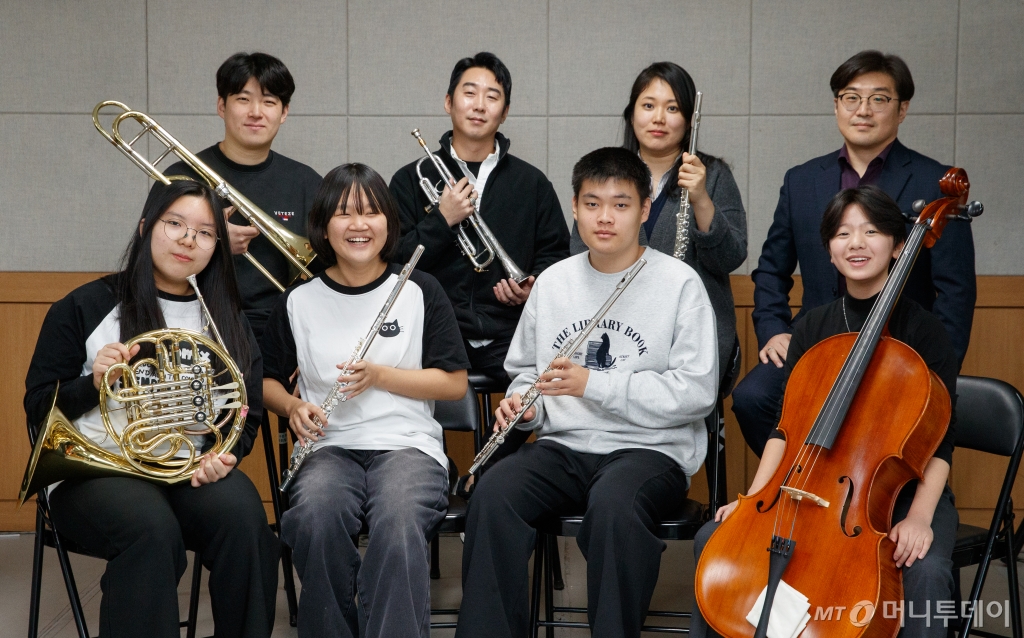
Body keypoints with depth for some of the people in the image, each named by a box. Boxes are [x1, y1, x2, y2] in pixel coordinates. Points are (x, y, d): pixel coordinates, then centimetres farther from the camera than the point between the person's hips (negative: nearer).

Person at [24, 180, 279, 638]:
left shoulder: (227, 321, 13)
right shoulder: (85, 308, 3)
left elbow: (247, 415, 12)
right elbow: (40, 408, 4)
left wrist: (224, 455, -11)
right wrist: (94, 384, -16)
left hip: (193, 473, 3)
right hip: (95, 473, -3)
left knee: (243, 515, -29)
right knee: (152, 528, -35)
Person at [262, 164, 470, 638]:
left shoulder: (419, 291, 6)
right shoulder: (299, 301, 9)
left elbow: (454, 384, 4)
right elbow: (269, 379, 20)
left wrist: (379, 375, -10)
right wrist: (292, 407, -3)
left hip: (407, 442, -1)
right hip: (330, 446, 1)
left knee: (399, 520, -37)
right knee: (316, 517, -35)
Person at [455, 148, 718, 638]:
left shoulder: (679, 284, -2)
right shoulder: (552, 282, 13)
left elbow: (696, 392, -10)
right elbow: (525, 368, 24)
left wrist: (592, 383, -15)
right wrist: (524, 402, -1)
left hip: (650, 449, -4)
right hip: (563, 446, 4)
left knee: (613, 503, -38)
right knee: (492, 496, -26)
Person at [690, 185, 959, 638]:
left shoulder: (925, 331, -8)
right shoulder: (812, 328, 5)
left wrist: (919, 516, -25)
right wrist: (753, 497, -7)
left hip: (904, 492, -4)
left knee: (926, 573, -35)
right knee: (714, 539, -13)